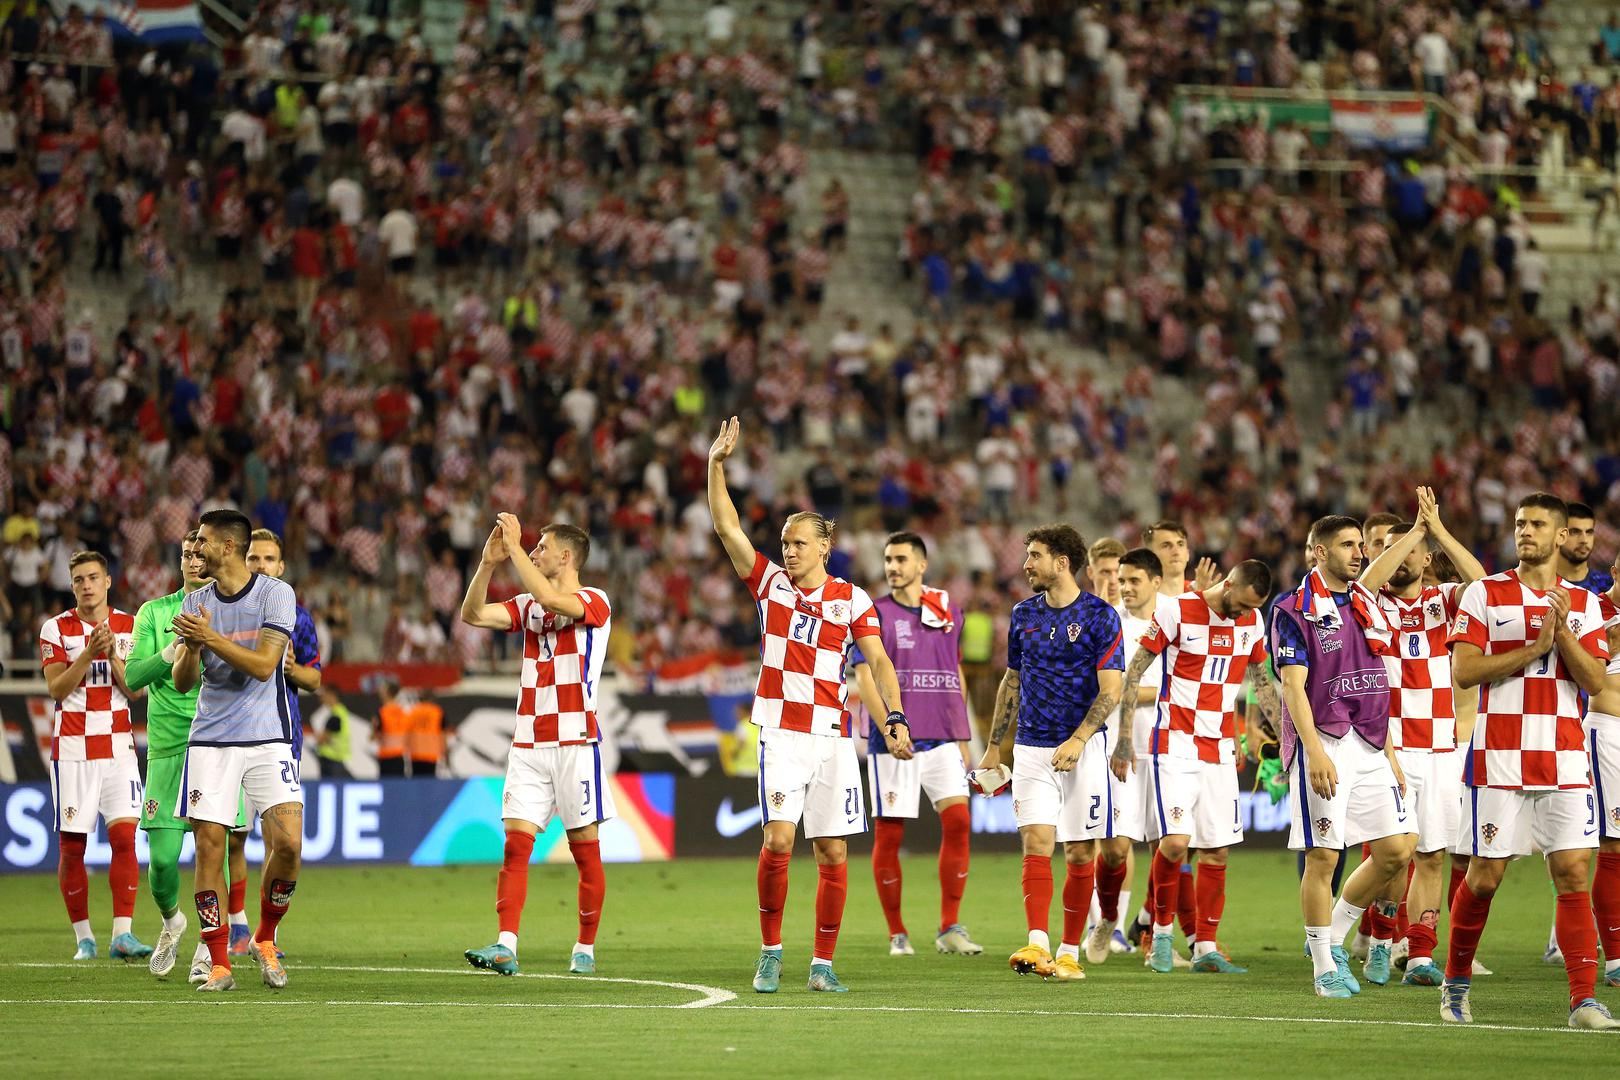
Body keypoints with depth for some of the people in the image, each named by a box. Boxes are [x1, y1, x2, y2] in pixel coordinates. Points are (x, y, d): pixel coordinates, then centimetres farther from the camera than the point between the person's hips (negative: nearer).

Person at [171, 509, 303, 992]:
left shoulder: (276, 594, -4)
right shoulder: (195, 604, 8)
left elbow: (263, 664, -14)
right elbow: (182, 682, 4)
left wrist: (210, 638, -21)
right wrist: (192, 647, -16)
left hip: (267, 739, -3)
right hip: (210, 741, 3)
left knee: (288, 844, -14)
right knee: (209, 846, -6)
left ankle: (265, 939, 9)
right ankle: (218, 962, 2)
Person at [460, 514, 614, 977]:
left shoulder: (594, 603, -5)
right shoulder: (527, 605, 15)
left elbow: (548, 597, -24)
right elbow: (473, 615, 5)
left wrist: (515, 545, -17)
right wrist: (489, 562, -5)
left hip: (575, 743, -5)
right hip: (528, 744, 5)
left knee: (585, 849, 1)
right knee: (516, 843, -7)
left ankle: (585, 950, 11)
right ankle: (505, 947, -15)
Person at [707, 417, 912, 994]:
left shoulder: (852, 600, 4)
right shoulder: (770, 582, 6)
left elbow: (878, 662, 0)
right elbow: (726, 526, 2)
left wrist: (894, 717, -12)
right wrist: (716, 464, -7)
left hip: (833, 739, 1)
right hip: (781, 733, -1)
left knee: (834, 852, -1)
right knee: (778, 839, -14)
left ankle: (823, 963, 8)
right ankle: (770, 951, 0)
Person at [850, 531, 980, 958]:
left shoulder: (949, 613, 12)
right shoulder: (874, 614, -1)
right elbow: (865, 678, -8)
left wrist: (962, 735, 16)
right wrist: (890, 729, -19)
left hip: (943, 739, 3)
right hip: (893, 742, -3)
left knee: (957, 820, -9)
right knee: (888, 833, -1)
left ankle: (950, 929, -3)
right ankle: (897, 933, 8)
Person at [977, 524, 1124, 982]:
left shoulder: (1100, 616, -5)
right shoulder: (1024, 614, 10)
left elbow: (1110, 691, -10)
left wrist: (1078, 740, -21)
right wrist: (993, 745, 18)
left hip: (1083, 750, -3)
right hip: (1031, 749, 3)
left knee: (1080, 854, 1)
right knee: (1036, 842, -11)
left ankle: (1069, 952, 10)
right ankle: (1037, 946, -21)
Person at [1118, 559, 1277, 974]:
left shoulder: (1252, 621, 6)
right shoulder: (1177, 613, -11)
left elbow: (1261, 682, 20)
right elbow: (1132, 674, -5)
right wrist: (1123, 739, -8)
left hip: (1220, 749, 5)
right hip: (1175, 745, -5)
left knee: (1217, 851, 3)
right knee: (1176, 842, -17)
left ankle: (1205, 949, 10)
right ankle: (1162, 930, 4)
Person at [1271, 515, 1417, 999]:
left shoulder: (1368, 606, 16)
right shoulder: (1295, 610, -5)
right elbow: (1294, 686, -12)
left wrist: (1389, 752, 17)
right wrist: (1315, 753, -21)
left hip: (1368, 746, 7)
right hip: (1323, 743, -7)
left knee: (1396, 849, 2)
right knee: (1323, 856, -6)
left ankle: (1333, 936, 19)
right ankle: (1325, 967, 5)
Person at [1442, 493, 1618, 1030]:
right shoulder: (1485, 594, 3)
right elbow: (1464, 670, -6)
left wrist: (1562, 630, -12)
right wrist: (1533, 649, -12)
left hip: (1564, 760, 2)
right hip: (1499, 758, -2)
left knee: (1573, 872, -7)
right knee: (1485, 875, 1)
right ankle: (1455, 984, 20)